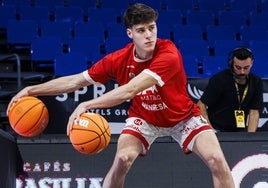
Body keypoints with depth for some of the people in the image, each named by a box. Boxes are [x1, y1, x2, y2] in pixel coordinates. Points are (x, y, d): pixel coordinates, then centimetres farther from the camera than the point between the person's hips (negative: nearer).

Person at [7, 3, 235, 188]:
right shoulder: (118, 60, -20)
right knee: (122, 159, -21)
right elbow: (75, 81, -11)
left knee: (217, 160, -19)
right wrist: (31, 90, -19)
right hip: (144, 117, 2)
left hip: (182, 116, -2)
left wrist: (86, 105, -53)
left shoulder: (169, 54, -34)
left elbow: (129, 90, -45)